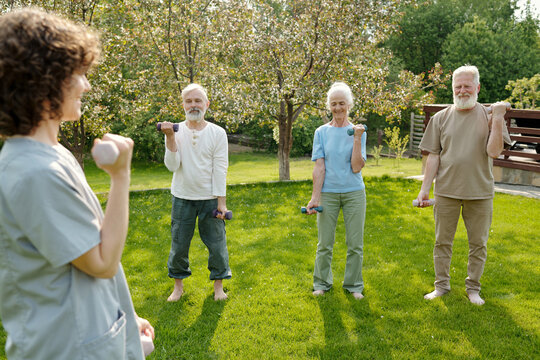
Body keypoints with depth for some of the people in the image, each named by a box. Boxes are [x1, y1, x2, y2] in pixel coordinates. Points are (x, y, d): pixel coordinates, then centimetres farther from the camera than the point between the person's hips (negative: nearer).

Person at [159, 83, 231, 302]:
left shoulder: (217, 133, -3)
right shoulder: (176, 131, 0)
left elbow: (220, 169, -5)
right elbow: (172, 166, -9)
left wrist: (221, 201, -8)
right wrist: (170, 138, -20)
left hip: (210, 198, -1)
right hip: (182, 198, 1)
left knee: (216, 243, 5)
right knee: (179, 244, 9)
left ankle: (218, 285, 24)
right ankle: (178, 286, 28)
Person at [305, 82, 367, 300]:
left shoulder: (358, 132, 4)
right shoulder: (322, 132, 5)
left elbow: (356, 167, -6)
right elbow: (319, 167, 0)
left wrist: (357, 139, -12)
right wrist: (315, 197, -6)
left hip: (354, 192, 0)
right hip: (328, 193, 0)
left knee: (355, 244, 6)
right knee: (325, 243, 6)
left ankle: (353, 285, 22)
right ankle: (322, 283, 24)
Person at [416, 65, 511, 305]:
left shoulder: (489, 116, 1)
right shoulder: (441, 118, 4)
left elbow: (494, 152, -10)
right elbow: (433, 157, 4)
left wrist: (498, 119, -16)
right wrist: (425, 188, -1)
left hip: (480, 192, -1)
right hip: (446, 191, 1)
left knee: (478, 243, 9)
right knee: (442, 241, 9)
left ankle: (473, 288, 25)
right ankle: (441, 286, 25)